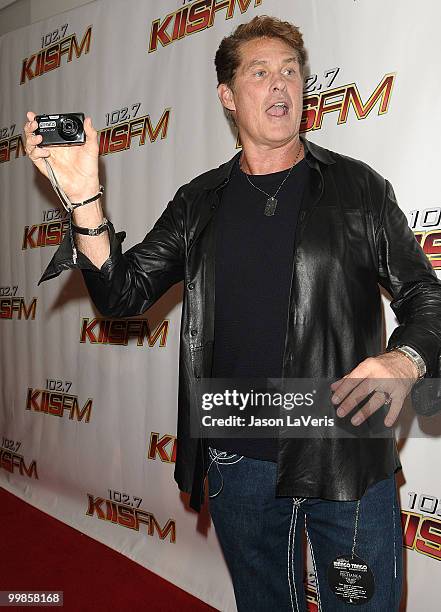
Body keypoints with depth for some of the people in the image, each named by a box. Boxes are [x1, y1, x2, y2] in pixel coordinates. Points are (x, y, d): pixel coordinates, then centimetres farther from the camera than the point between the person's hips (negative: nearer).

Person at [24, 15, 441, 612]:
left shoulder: (357, 186, 0)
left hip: (347, 462, -2)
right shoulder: (200, 202, 5)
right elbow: (122, 293, 0)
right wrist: (84, 196, -15)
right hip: (237, 462, 3)